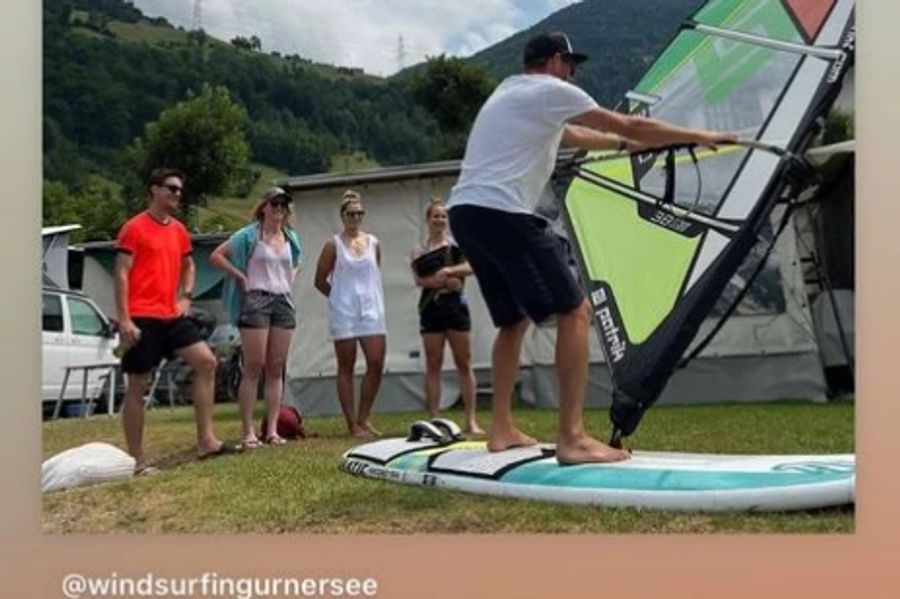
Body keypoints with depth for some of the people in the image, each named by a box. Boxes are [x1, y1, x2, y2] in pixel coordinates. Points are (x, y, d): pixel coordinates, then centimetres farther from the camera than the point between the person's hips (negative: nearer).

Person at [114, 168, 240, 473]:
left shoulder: (178, 230, 14)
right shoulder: (134, 228, -6)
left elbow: (188, 266, 29)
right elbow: (121, 274, -10)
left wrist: (185, 296, 12)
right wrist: (124, 320, -16)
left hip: (172, 316, 7)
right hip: (142, 319, -7)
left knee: (207, 362, -3)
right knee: (137, 385, 0)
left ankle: (206, 441, 1)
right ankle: (136, 460, 8)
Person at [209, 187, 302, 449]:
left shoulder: (291, 238, 14)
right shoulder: (249, 235, -2)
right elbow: (216, 256, -4)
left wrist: (290, 279, 13)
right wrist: (241, 276, -9)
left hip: (284, 302, 6)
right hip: (255, 300, -6)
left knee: (276, 369, 5)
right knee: (254, 368, -6)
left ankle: (272, 430, 8)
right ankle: (248, 432, -3)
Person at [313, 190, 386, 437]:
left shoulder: (373, 243, 10)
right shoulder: (334, 245, 0)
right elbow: (320, 280, 3)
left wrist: (369, 296, 9)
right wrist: (340, 297, 4)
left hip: (372, 310, 4)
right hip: (344, 313, -4)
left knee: (377, 364, -3)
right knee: (346, 367, 1)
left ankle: (364, 418, 11)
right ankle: (353, 425, 6)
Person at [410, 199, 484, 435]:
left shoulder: (458, 244, 8)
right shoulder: (418, 251, 10)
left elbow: (472, 266, -7)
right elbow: (418, 279, -4)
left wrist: (449, 270, -21)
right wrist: (445, 281, -17)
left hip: (456, 306, -1)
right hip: (431, 308, 1)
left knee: (464, 363, -1)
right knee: (433, 365, 0)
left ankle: (471, 420, 1)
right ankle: (434, 420, 2)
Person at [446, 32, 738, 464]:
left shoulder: (512, 92, 28)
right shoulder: (551, 91, 1)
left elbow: (571, 135, 39)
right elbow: (630, 125, 4)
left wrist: (625, 146, 46)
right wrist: (699, 136, 14)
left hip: (464, 213, 10)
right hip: (500, 214, -10)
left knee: (514, 320, 20)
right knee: (575, 311, -7)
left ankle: (502, 430, 19)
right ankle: (573, 438, -12)